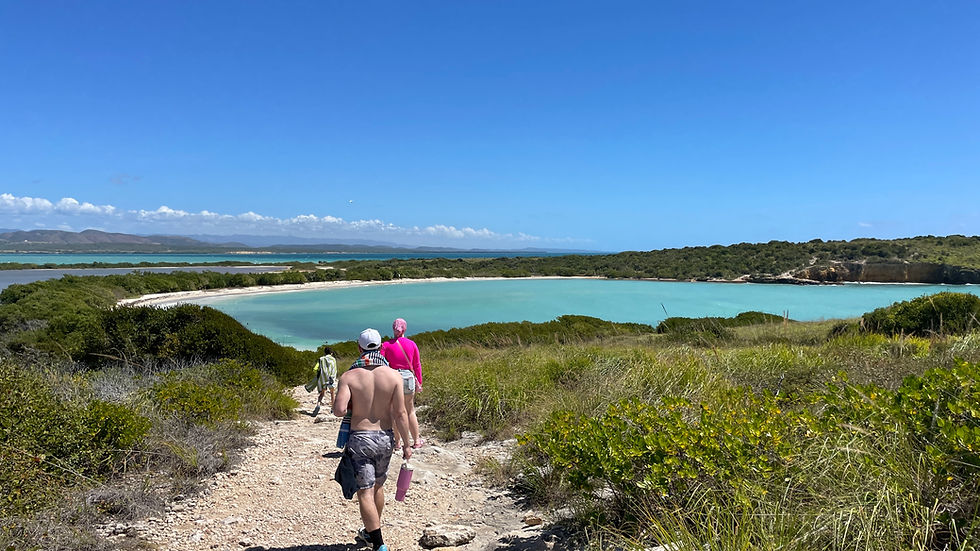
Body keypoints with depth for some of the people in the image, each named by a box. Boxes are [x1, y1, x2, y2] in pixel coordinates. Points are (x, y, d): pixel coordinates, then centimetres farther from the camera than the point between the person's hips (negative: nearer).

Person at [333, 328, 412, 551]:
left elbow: (339, 410, -19)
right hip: (385, 438, 3)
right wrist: (406, 444, 0)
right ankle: (372, 532, 42)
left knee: (365, 492, 2)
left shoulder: (349, 376, -11)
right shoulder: (393, 376, -8)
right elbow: (400, 414, -8)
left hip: (360, 439, -3)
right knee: (378, 485, 23)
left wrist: (352, 404, 4)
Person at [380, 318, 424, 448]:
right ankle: (416, 441, 23)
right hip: (408, 377, 2)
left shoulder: (386, 345, -3)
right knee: (410, 411, 15)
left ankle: (397, 442, 15)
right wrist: (419, 383, 14)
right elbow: (417, 365, 6)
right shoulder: (412, 344, 2)